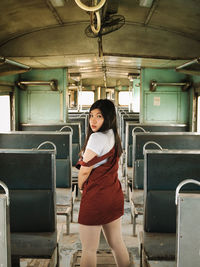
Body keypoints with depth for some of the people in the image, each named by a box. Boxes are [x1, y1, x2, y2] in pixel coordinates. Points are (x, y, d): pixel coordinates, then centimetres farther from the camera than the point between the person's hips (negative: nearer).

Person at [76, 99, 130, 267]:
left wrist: (81, 186, 4)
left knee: (89, 250, 4)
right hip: (114, 194, 9)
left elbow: (85, 170, -14)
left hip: (96, 197, -8)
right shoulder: (114, 136, 9)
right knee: (116, 243, 19)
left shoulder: (97, 137, -17)